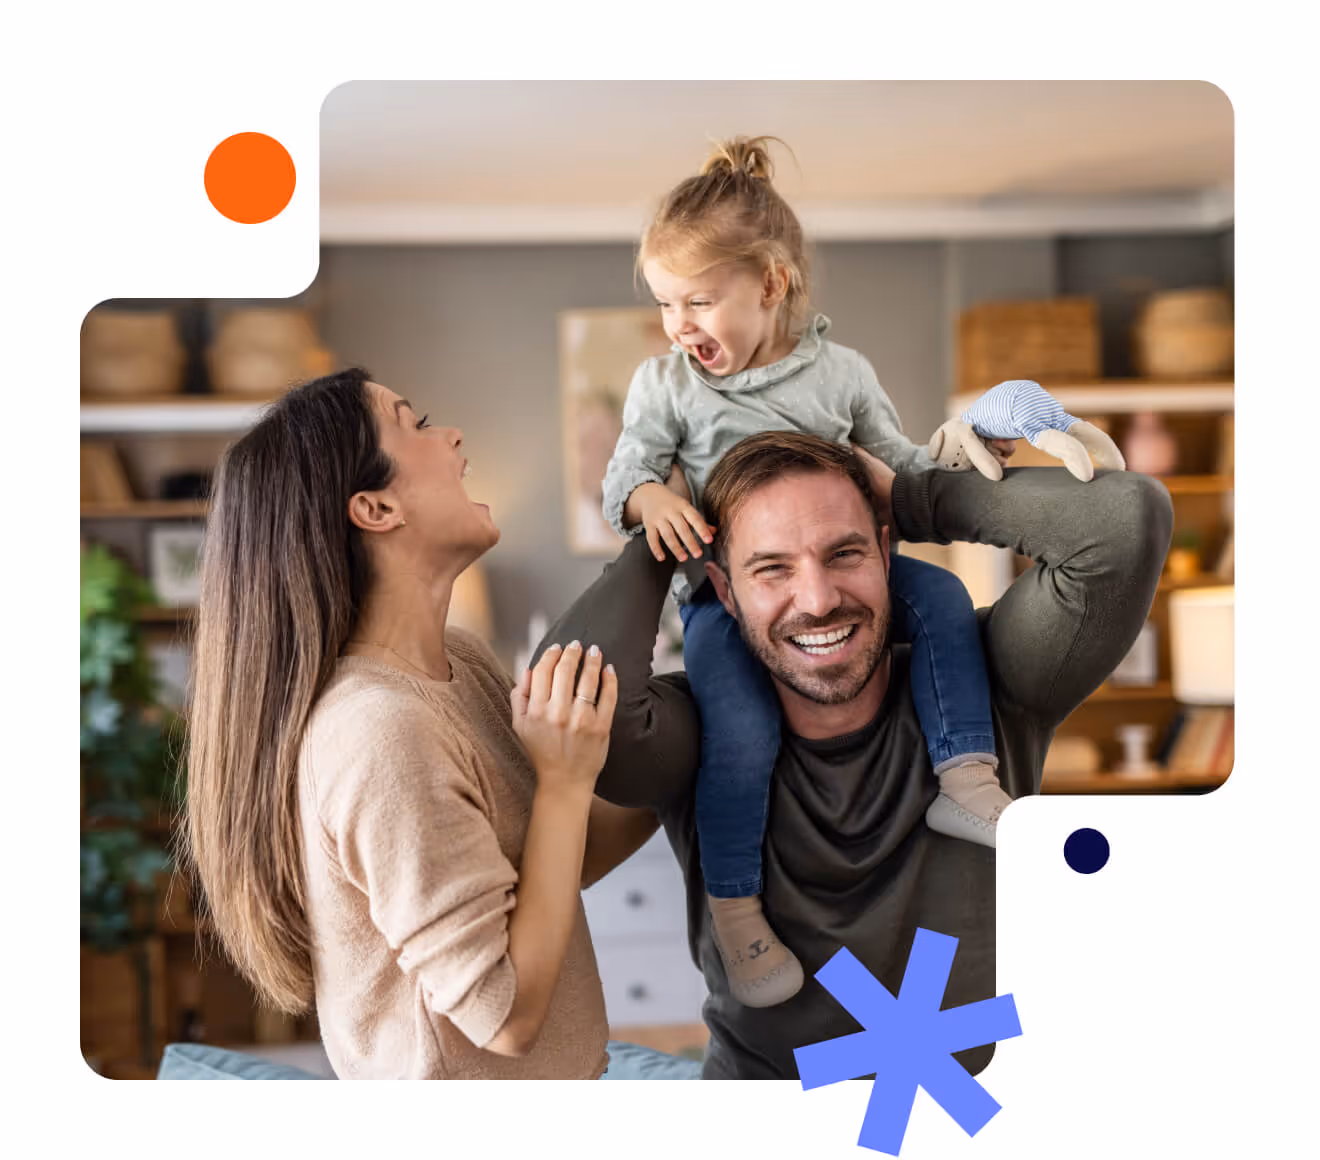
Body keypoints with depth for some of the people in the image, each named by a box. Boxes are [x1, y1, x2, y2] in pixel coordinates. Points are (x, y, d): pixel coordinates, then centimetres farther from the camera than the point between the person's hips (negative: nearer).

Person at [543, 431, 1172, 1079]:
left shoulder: (983, 692, -9)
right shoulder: (702, 738, -10)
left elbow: (1126, 516, -21)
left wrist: (909, 497, -12)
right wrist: (661, 537, -14)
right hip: (756, 1070, 0)